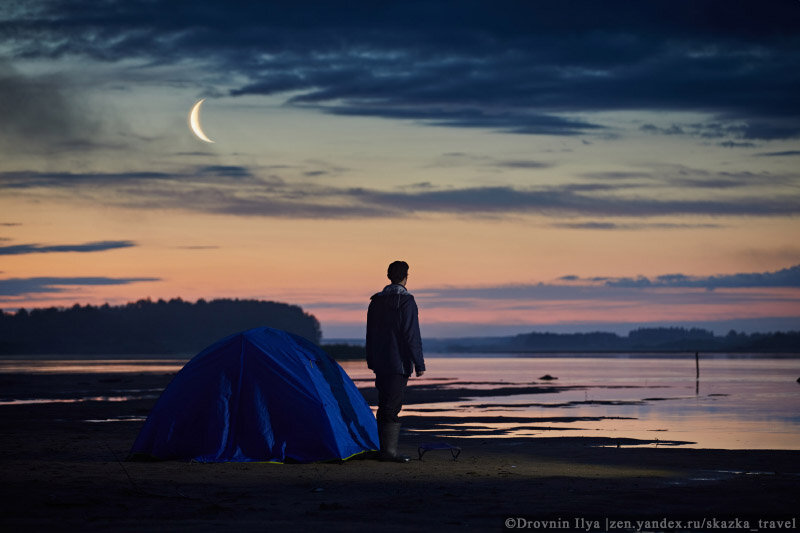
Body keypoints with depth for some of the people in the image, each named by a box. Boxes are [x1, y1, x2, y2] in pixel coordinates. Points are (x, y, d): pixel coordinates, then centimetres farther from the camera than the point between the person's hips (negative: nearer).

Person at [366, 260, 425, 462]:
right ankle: (388, 450, -11)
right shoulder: (406, 301, -11)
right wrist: (419, 363, -10)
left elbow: (370, 334, 16)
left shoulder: (376, 301, 11)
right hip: (399, 362, -7)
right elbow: (412, 335, -14)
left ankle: (383, 447, 17)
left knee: (385, 404, 14)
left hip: (379, 361, 7)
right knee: (392, 406, -8)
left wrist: (371, 361, 23)